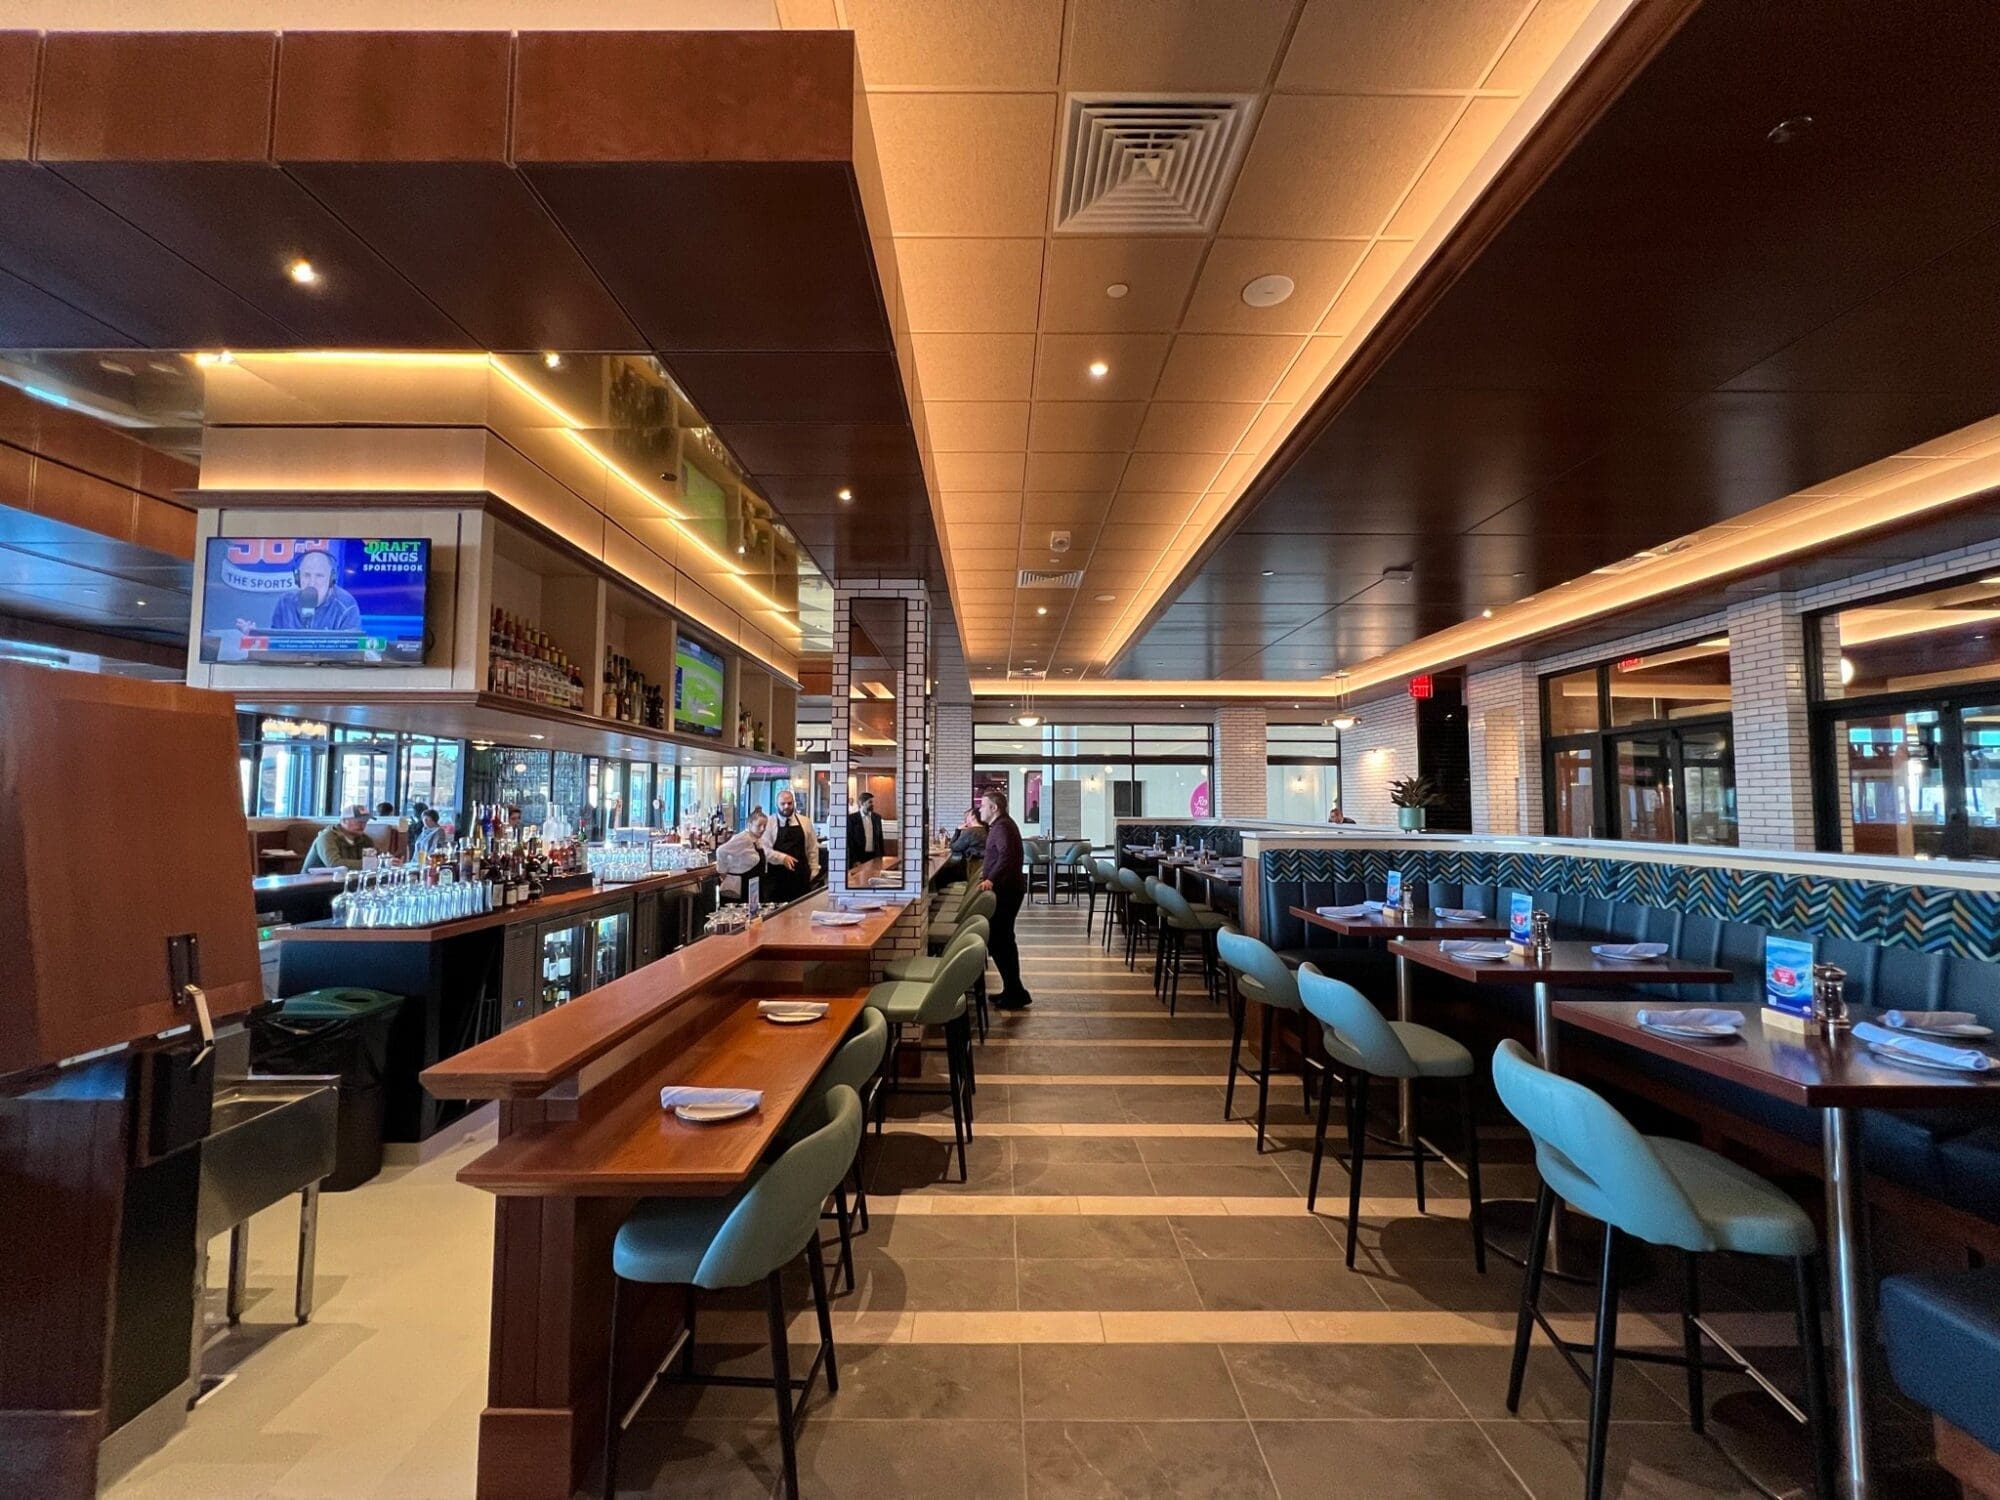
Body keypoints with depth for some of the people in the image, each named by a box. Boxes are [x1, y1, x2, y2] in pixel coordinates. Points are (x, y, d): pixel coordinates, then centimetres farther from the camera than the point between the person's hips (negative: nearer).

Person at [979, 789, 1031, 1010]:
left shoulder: (1002, 827, -17)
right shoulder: (1003, 824, 15)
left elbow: (1006, 855, -34)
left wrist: (991, 880, -45)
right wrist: (988, 876, 37)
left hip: (1006, 891, -11)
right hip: (1007, 888, 11)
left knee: (998, 941, -8)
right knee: (1004, 939, 18)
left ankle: (1015, 993, -3)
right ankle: (1013, 991, 27)